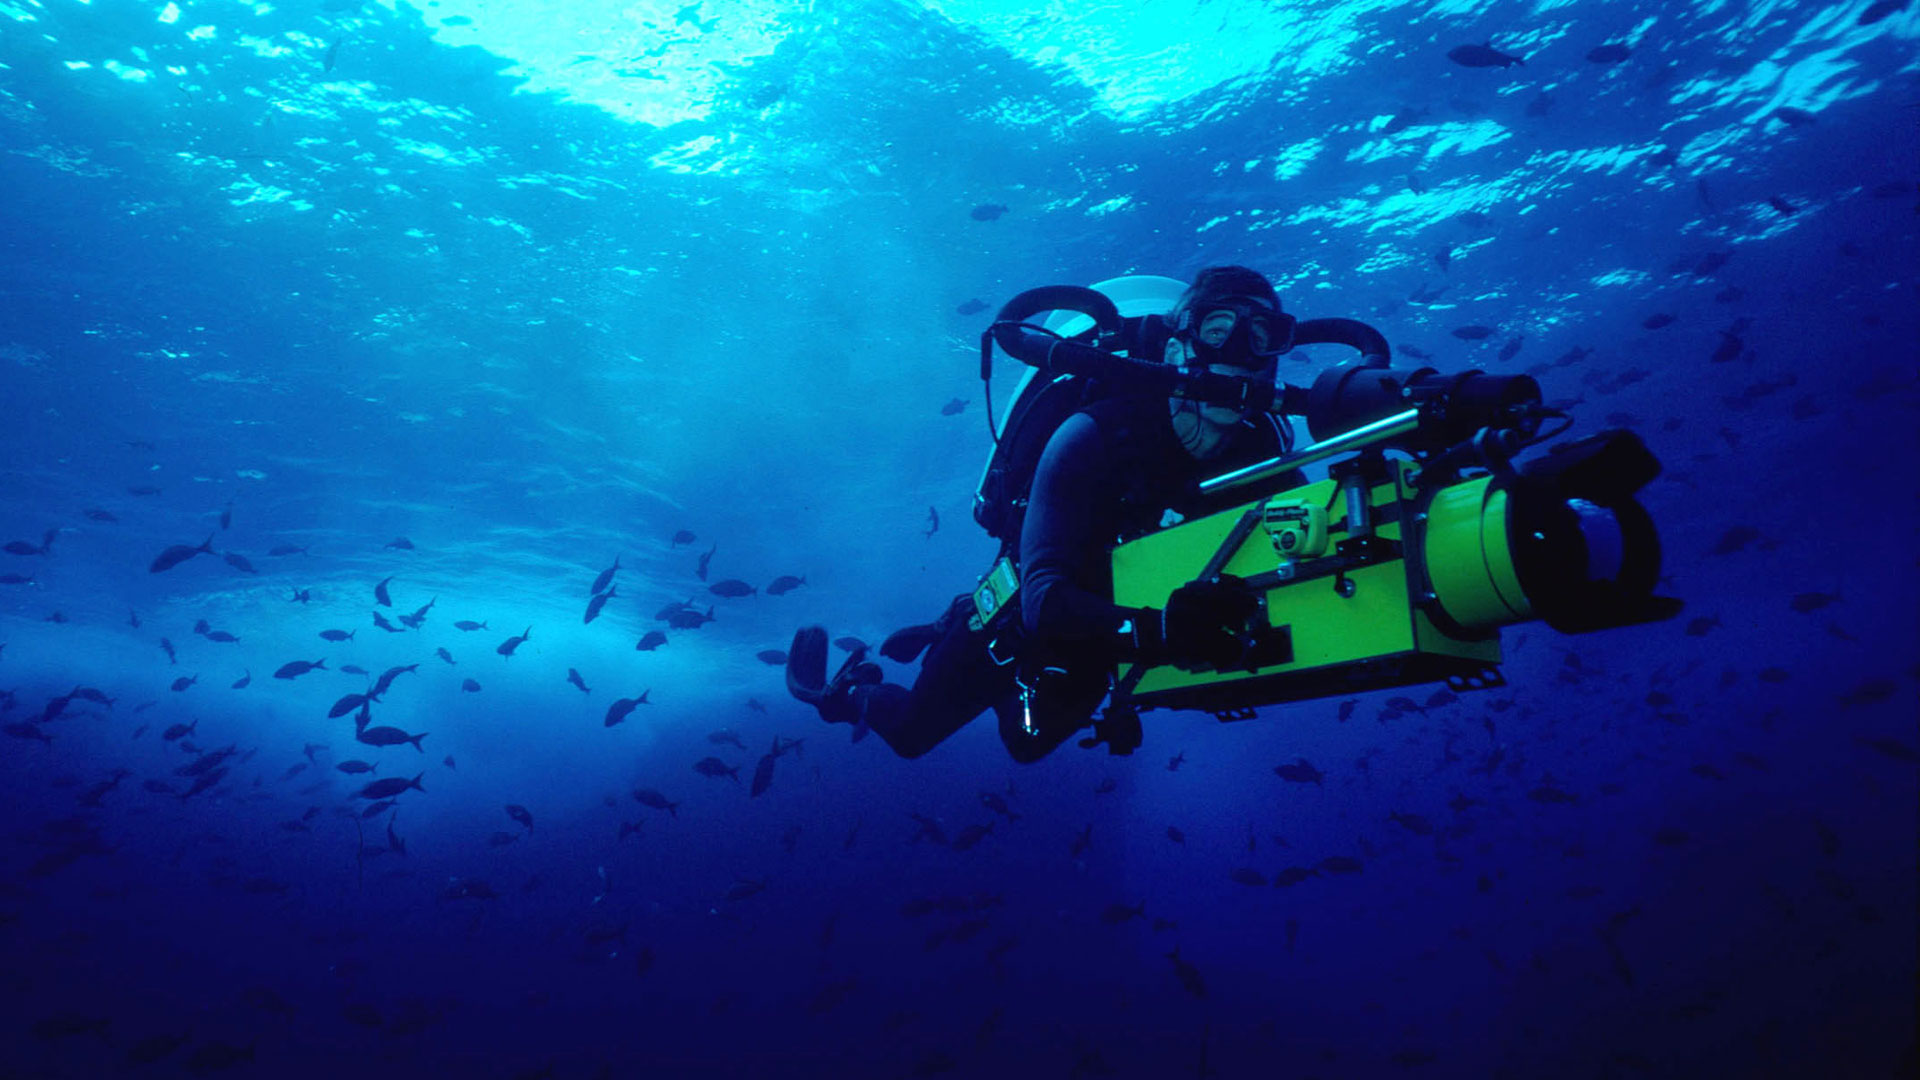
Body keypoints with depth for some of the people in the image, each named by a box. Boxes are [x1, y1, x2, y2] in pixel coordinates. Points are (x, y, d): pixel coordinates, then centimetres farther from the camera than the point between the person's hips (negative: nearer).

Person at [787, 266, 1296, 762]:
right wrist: (1157, 628, -61)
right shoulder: (1096, 437, -36)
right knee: (910, 735, 14)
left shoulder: (1262, 450, -22)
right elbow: (1044, 599, -44)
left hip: (1110, 637, 5)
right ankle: (842, 693, 46)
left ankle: (954, 632, 51)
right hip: (1024, 623, -4)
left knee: (1027, 743, 30)